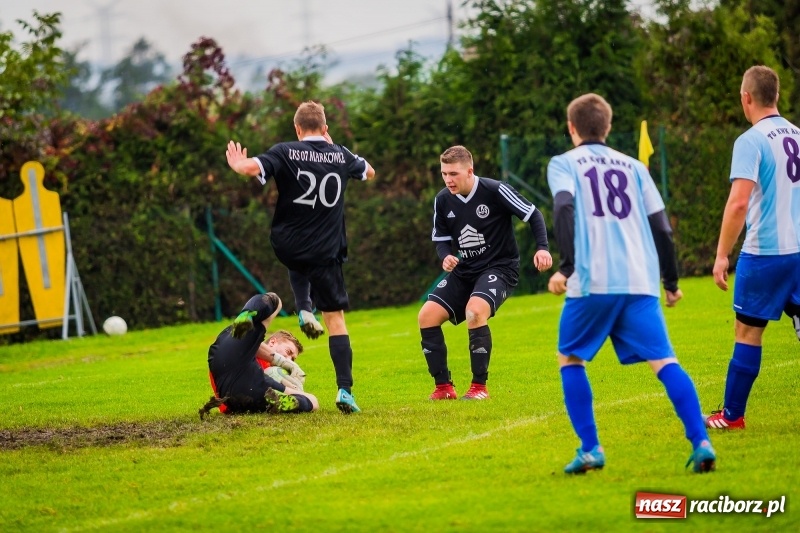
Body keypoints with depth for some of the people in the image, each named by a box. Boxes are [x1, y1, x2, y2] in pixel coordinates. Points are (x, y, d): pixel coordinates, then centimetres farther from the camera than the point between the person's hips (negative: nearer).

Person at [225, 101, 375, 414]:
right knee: (335, 319, 1)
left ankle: (304, 309, 30)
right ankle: (345, 390, -10)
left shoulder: (285, 153, -7)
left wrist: (237, 164, 2)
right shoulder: (340, 155, 3)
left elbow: (251, 168, -22)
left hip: (287, 248, 0)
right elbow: (369, 172, 24)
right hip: (325, 253, 0)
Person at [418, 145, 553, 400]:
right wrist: (446, 257, -13)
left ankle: (479, 387, -19)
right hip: (463, 272, 6)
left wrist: (542, 248, -22)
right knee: (427, 316, -9)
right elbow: (441, 240, 10)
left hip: (499, 267, -6)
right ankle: (443, 388, 1)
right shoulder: (442, 201, -1)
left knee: (474, 311, -32)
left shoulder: (495, 191, -16)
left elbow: (533, 214, -8)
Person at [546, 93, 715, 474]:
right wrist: (671, 281, 23)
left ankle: (590, 449, 6)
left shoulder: (563, 164, 10)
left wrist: (566, 266, -16)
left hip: (592, 283, -2)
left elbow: (564, 207, -11)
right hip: (641, 282, 2)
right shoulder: (633, 167, 19)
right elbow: (661, 226, 15)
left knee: (570, 359, 16)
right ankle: (701, 443, -20)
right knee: (664, 361, -3)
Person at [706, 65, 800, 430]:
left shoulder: (751, 141, -12)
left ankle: (731, 416, 11)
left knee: (748, 331, 4)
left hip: (765, 252, -6)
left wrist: (722, 255, -16)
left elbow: (739, 202, -20)